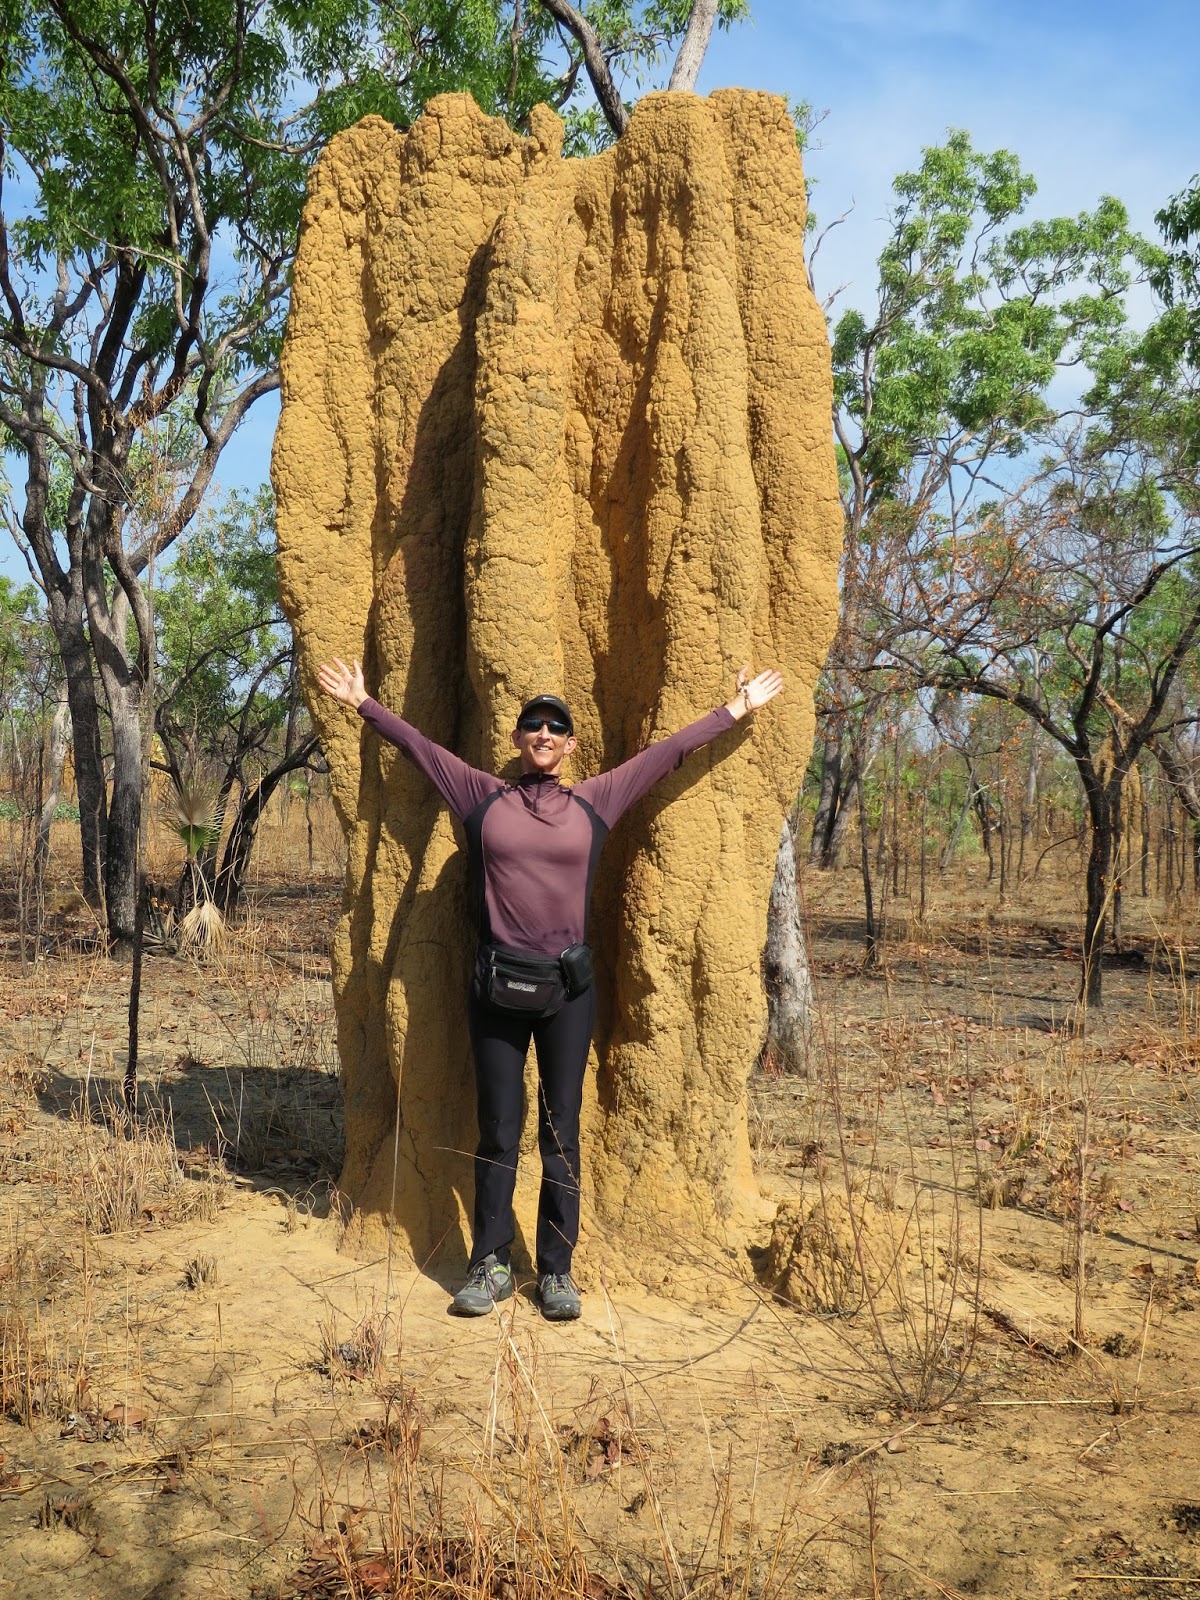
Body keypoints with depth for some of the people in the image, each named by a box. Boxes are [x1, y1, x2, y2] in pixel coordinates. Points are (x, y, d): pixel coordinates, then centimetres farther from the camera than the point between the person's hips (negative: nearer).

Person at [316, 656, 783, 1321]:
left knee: (561, 1130, 6)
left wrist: (737, 709, 16)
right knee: (497, 1130, 6)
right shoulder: (483, 797, 5)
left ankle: (557, 1270, 16)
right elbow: (417, 744, 12)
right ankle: (490, 1265, 18)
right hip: (497, 984, 0)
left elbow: (668, 751, 11)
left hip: (568, 986, 1)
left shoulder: (593, 802, 6)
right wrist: (361, 702, 17)